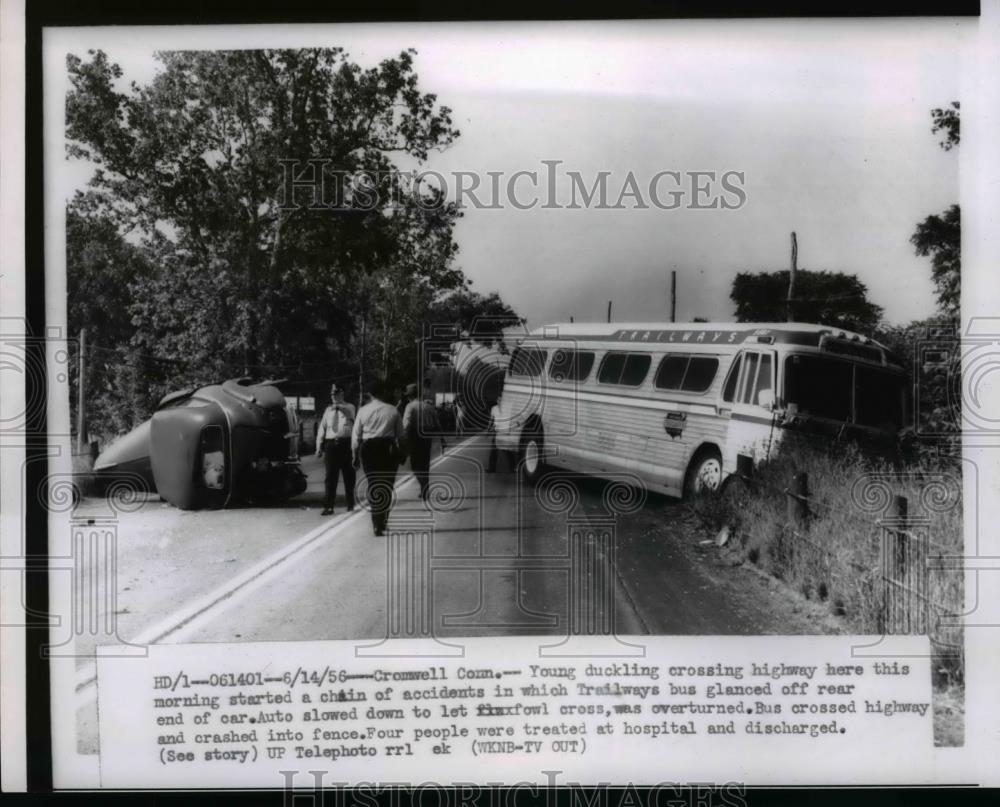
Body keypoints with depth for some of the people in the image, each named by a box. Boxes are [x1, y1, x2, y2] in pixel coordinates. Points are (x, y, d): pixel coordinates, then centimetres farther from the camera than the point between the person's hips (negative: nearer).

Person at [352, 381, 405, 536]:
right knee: (387, 485, 11)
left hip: (368, 449, 1)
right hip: (388, 448, 0)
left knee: (373, 486, 6)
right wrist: (401, 452, 14)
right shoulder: (393, 410, 0)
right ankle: (383, 520, 14)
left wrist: (355, 455, 10)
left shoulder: (363, 410, 1)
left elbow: (356, 435, 1)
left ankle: (377, 524, 3)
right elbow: (400, 435, 2)